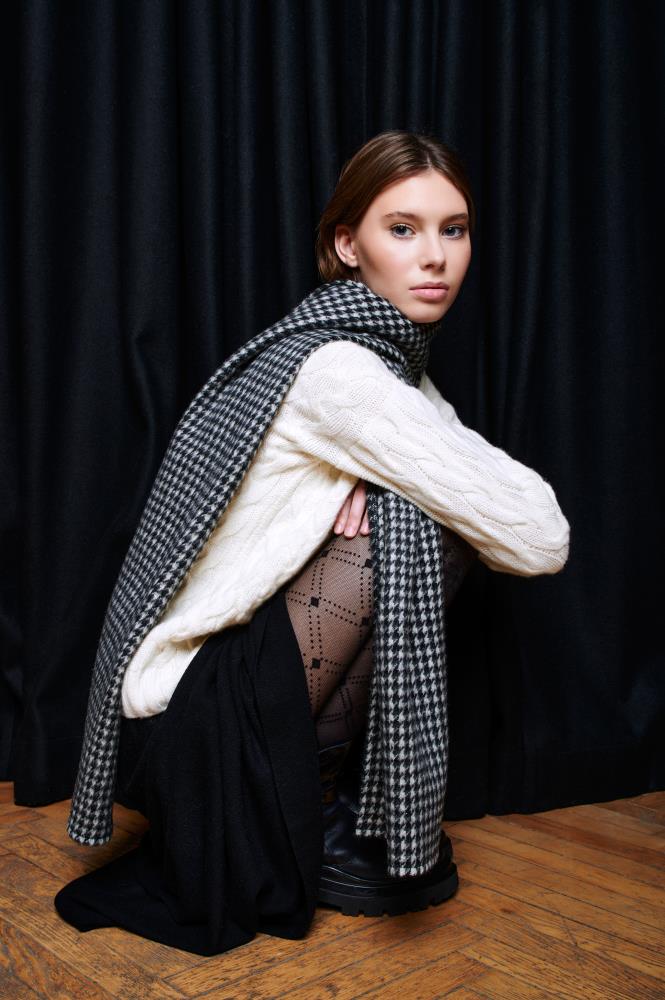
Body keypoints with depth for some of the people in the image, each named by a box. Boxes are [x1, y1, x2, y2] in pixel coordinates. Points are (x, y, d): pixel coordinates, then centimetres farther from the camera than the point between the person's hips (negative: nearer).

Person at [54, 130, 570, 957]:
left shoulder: (393, 362, 8)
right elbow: (541, 540, -21)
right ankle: (323, 826, -2)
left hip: (243, 660, 8)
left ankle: (333, 795, 7)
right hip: (194, 719, -8)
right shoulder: (339, 370, -22)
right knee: (408, 529, -21)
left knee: (437, 517, -1)